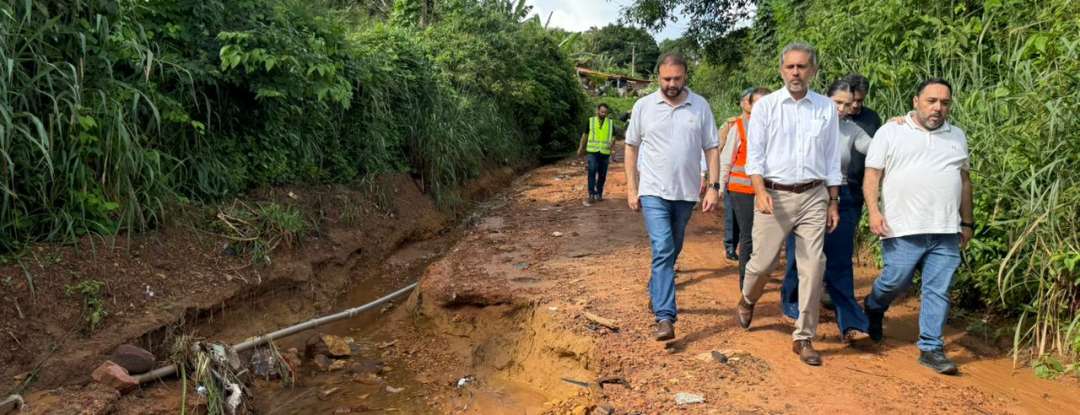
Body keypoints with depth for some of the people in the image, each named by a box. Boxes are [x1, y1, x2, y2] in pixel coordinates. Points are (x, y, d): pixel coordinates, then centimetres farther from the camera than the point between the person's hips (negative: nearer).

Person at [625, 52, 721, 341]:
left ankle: (655, 292, 39)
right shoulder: (644, 106, -1)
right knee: (663, 251, -13)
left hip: (686, 192, 3)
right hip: (653, 191, -2)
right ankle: (665, 317, -13)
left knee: (671, 252, 17)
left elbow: (712, 148, 4)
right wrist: (631, 188, 2)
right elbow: (631, 147, 6)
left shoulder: (700, 106, 1)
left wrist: (714, 186, -4)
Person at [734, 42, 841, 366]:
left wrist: (833, 202, 10)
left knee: (813, 267, -1)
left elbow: (832, 158, 11)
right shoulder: (765, 106, 1)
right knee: (762, 262, 3)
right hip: (774, 195, -2)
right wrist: (760, 191, -19)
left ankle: (804, 338, 10)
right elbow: (754, 154, -4)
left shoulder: (826, 108, 7)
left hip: (813, 196, 2)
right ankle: (747, 301, 37)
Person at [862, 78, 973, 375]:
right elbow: (872, 175, -2)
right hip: (903, 230, -4)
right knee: (895, 282, 2)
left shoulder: (957, 136, 15)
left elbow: (964, 180, 20)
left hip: (946, 231, 4)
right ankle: (873, 310, 34)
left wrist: (967, 222, 18)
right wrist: (874, 211, -15)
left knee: (938, 291, 3)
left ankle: (931, 349, 12)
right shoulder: (891, 132, 2)